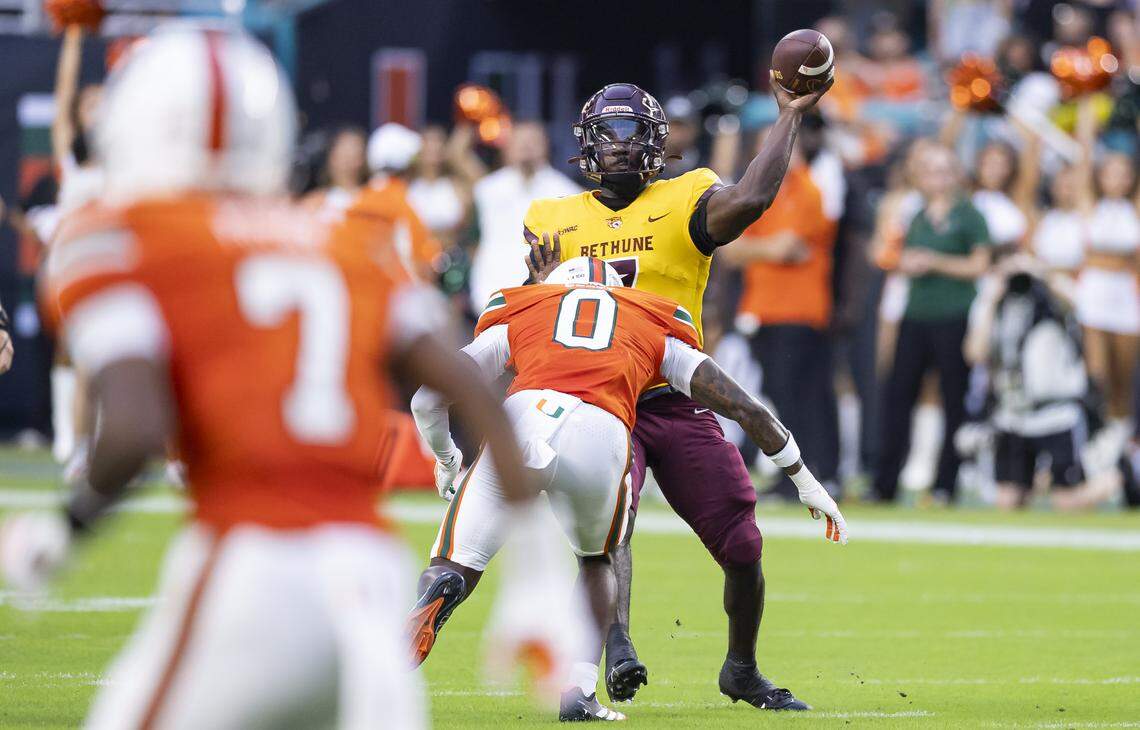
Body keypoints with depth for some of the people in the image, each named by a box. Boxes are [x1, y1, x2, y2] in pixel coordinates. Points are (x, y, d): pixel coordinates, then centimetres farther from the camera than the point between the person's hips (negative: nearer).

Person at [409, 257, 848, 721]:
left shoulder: (515, 318, 35)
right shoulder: (658, 332, 36)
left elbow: (429, 401, 31)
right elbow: (745, 409, 34)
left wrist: (446, 459, 52)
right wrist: (805, 482, 45)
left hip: (518, 422, -1)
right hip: (602, 436, 1)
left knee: (457, 567, 8)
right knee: (596, 560, 30)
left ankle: (440, 585, -28)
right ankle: (579, 691, 14)